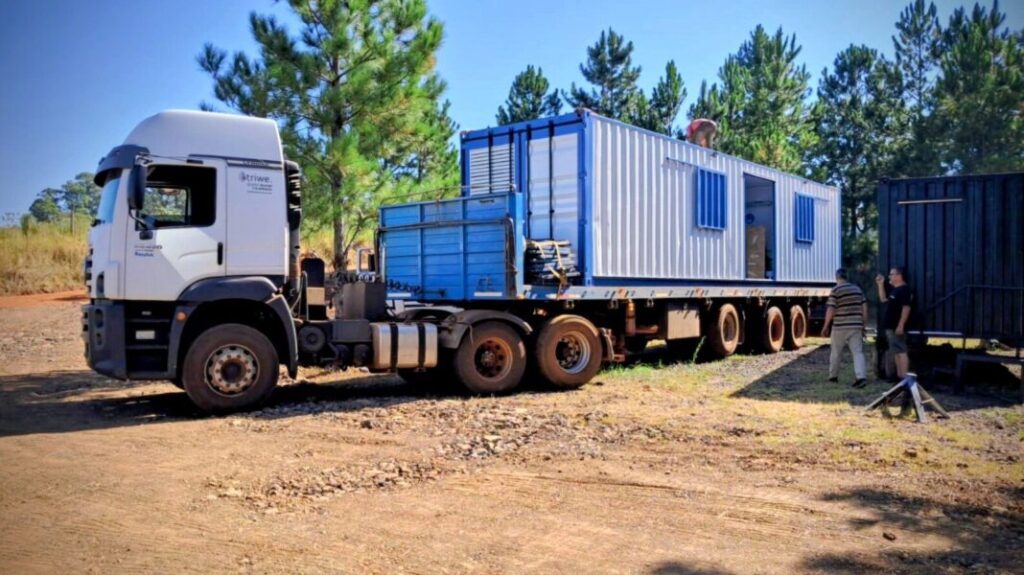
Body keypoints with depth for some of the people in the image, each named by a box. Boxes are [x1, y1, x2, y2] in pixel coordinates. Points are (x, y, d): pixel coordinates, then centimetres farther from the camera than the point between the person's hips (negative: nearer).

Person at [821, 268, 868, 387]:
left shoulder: (836, 290, -7)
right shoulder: (857, 289, 10)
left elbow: (830, 310, -11)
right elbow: (864, 308, 10)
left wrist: (826, 326, -3)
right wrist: (864, 325, 17)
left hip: (840, 326, -4)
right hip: (856, 326, 4)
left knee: (836, 353, 10)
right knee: (858, 352, 0)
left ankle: (833, 376, 22)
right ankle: (861, 377, -15)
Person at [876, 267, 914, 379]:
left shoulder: (904, 290, -15)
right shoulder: (894, 290, 16)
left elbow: (906, 308, -21)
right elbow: (883, 299, 27)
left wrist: (901, 325, -26)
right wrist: (880, 284, 18)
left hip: (897, 327, -11)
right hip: (891, 327, 11)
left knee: (901, 351, -12)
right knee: (896, 352, 13)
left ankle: (904, 377, -14)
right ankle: (899, 376, 18)